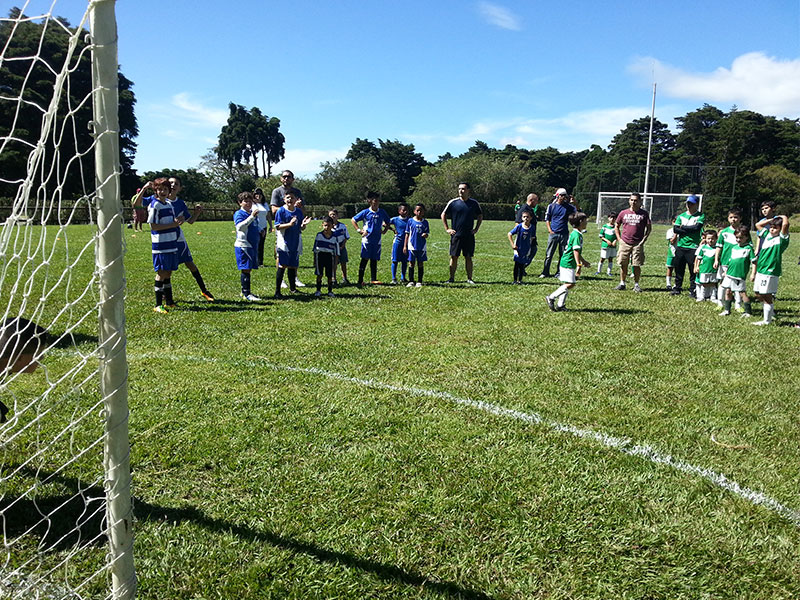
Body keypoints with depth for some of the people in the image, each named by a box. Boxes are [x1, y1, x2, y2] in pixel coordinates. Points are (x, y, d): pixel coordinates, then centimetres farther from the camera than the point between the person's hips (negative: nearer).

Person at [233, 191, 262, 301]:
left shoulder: (253, 213, 17)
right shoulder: (239, 214, -8)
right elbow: (240, 227, -26)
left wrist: (260, 231, 15)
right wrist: (252, 216, -31)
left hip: (253, 245, 8)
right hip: (243, 245, -8)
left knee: (249, 269, 11)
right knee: (245, 269, -9)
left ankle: (245, 292, 19)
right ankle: (246, 293, -8)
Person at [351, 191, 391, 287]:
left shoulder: (382, 212, 5)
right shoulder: (366, 212, -4)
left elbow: (388, 222, 21)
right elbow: (353, 220, 3)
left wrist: (385, 230, 6)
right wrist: (359, 230, -3)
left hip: (377, 240, 3)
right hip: (367, 239, -3)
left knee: (374, 260, 8)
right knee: (365, 259, -2)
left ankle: (374, 279, 15)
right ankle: (360, 280, 3)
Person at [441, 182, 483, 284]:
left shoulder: (474, 203, 4)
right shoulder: (453, 202, 0)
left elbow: (480, 216, 17)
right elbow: (443, 215, 9)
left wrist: (476, 229, 7)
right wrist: (447, 229, 3)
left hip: (469, 236, 1)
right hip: (456, 235, -1)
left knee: (468, 257, 3)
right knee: (454, 257, 2)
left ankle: (469, 278, 10)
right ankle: (451, 278, 10)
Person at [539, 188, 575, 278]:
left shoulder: (568, 206, 4)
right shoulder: (551, 206, 3)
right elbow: (547, 219, 8)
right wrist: (549, 230, -3)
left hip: (564, 233, 1)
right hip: (553, 233, -1)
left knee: (563, 255, 7)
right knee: (549, 254, -1)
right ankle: (545, 272, 6)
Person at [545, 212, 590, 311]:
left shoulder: (574, 234, 17)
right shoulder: (577, 235, -15)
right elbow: (575, 251, -21)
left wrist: (583, 261, 34)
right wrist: (579, 264, -23)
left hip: (565, 263, 10)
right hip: (568, 263, -10)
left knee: (566, 284, 10)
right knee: (570, 284, -11)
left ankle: (560, 305, 13)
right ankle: (551, 298, -8)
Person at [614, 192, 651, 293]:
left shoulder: (644, 214, 3)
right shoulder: (623, 213, 6)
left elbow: (649, 228, 9)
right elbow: (616, 226, 15)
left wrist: (644, 239, 0)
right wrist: (619, 239, 6)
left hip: (637, 244, -1)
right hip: (624, 243, 1)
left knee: (637, 265, -1)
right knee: (623, 264, 4)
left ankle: (636, 284, 9)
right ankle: (622, 283, 15)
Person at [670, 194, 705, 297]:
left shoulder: (701, 216, 1)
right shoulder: (681, 216, 13)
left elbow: (697, 228, -16)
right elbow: (675, 229, -1)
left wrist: (683, 227, -5)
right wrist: (690, 230, -10)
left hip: (693, 247, -4)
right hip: (680, 246, 4)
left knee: (693, 270, -1)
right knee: (678, 269, 9)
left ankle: (692, 290, 6)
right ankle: (677, 288, 20)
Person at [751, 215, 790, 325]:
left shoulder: (781, 239, -10)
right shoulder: (766, 238, 11)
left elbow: (785, 223, -21)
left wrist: (783, 217, -7)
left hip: (770, 272, -7)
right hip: (760, 271, 7)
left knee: (766, 296, -1)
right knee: (758, 295, 15)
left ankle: (767, 320, 10)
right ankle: (771, 311, 33)